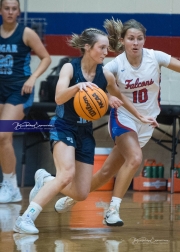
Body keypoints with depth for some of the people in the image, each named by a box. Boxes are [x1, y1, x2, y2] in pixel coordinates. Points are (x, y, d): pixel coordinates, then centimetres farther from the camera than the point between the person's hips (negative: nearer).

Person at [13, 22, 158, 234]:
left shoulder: (105, 75, -3)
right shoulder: (70, 68, -14)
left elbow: (120, 98, 18)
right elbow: (59, 98, -31)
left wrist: (140, 117, 25)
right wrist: (78, 86, -48)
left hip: (86, 133, 5)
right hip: (64, 128, -5)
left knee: (81, 194, 2)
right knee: (68, 174, -31)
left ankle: (45, 180, 29)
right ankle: (26, 218, -29)